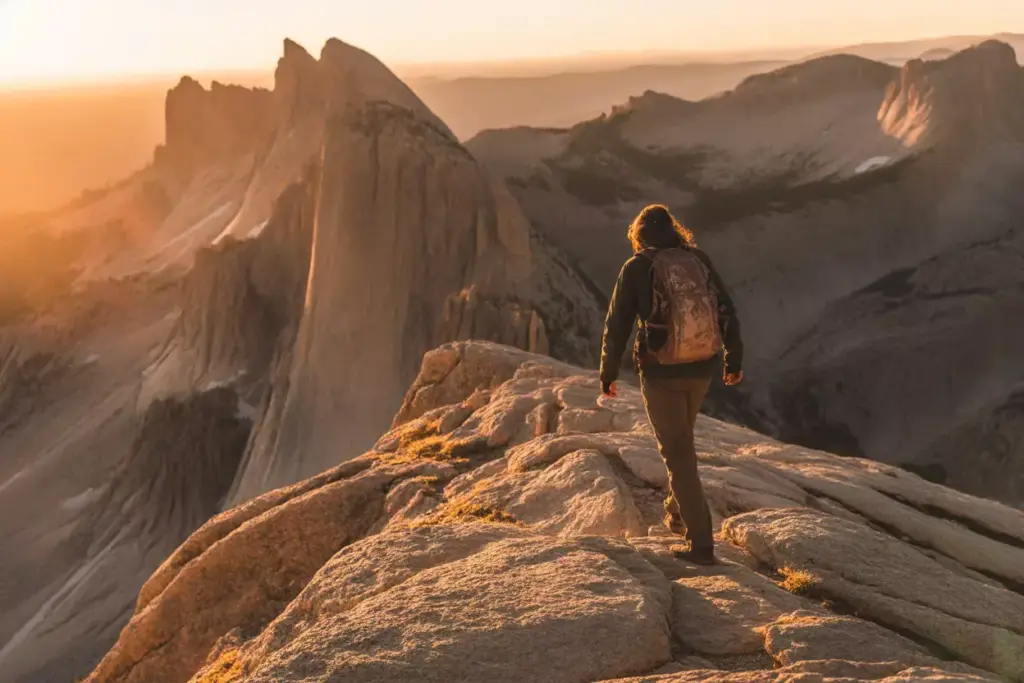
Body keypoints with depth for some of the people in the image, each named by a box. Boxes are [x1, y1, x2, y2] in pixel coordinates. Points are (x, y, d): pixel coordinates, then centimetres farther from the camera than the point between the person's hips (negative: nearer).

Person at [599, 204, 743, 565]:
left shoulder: (636, 268, -8)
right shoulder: (698, 260, 3)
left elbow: (617, 326, -8)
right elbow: (727, 312, 7)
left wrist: (607, 375, 4)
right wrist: (734, 361, 19)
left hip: (661, 372, -4)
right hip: (701, 369, 5)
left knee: (678, 453, 3)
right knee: (681, 437, 28)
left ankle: (701, 543, 2)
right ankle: (677, 511, 37)